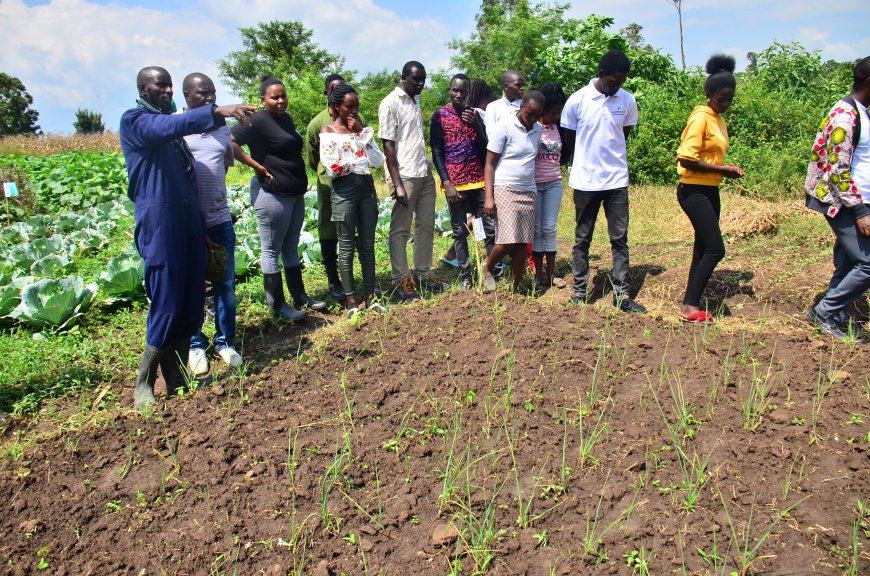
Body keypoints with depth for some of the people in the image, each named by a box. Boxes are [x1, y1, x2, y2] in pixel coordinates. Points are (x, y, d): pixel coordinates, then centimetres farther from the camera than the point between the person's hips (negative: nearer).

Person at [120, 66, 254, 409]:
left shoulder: (169, 122, 21)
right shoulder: (134, 120, -4)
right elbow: (169, 126, -26)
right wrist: (218, 112, -36)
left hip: (190, 221, 8)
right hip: (160, 224, -8)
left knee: (191, 303, 7)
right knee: (167, 304, -7)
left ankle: (177, 376, 18)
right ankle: (145, 383, 9)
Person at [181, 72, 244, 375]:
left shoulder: (223, 128, 10)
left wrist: (217, 200, 14)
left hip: (220, 219, 4)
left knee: (225, 284, 8)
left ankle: (225, 342, 23)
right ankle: (195, 345, 22)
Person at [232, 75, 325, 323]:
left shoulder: (286, 119, 13)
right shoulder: (257, 121, -12)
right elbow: (229, 141, -22)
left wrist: (300, 184, 15)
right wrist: (256, 165, -19)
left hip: (295, 194, 9)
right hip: (272, 194, -9)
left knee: (291, 248, 15)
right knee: (271, 249, 0)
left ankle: (300, 296, 25)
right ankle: (277, 304, 7)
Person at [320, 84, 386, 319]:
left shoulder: (362, 128, 12)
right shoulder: (328, 131, 0)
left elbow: (377, 161, 0)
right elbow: (333, 167, -11)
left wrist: (362, 133, -5)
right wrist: (361, 164, -3)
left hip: (367, 188, 4)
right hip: (344, 191, -4)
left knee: (367, 245, 7)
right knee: (347, 247, 1)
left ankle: (370, 296, 14)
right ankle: (351, 299, 9)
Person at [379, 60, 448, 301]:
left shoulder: (416, 100, 15)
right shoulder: (390, 103, -8)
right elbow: (388, 145, -12)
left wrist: (426, 165, 13)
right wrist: (397, 184, -17)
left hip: (424, 173, 8)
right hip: (405, 176, -8)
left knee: (426, 225, 11)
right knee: (400, 229, 0)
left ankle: (422, 273, 21)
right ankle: (400, 281, 7)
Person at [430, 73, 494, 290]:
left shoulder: (474, 114, 11)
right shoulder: (439, 115, 1)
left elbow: (485, 148, 7)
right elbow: (436, 153, -2)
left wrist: (476, 126, -10)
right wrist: (447, 183, -11)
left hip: (478, 181, 3)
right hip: (455, 183, -3)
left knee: (490, 228, 0)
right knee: (460, 231, 2)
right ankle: (465, 275, 10)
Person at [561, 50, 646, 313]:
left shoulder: (628, 101, 0)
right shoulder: (578, 100, -8)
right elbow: (569, 138, 4)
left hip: (617, 180, 2)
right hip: (585, 181, -2)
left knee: (620, 239, 3)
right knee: (582, 239, 7)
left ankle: (622, 294, 9)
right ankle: (579, 292, 17)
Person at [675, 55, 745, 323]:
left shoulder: (719, 120, 15)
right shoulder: (701, 118, -13)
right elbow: (686, 159, -21)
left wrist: (727, 170, 3)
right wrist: (721, 169, -17)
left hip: (710, 191, 10)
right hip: (694, 190, -10)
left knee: (704, 248, 10)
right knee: (715, 249, -10)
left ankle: (690, 304, 17)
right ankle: (690, 306, -3)